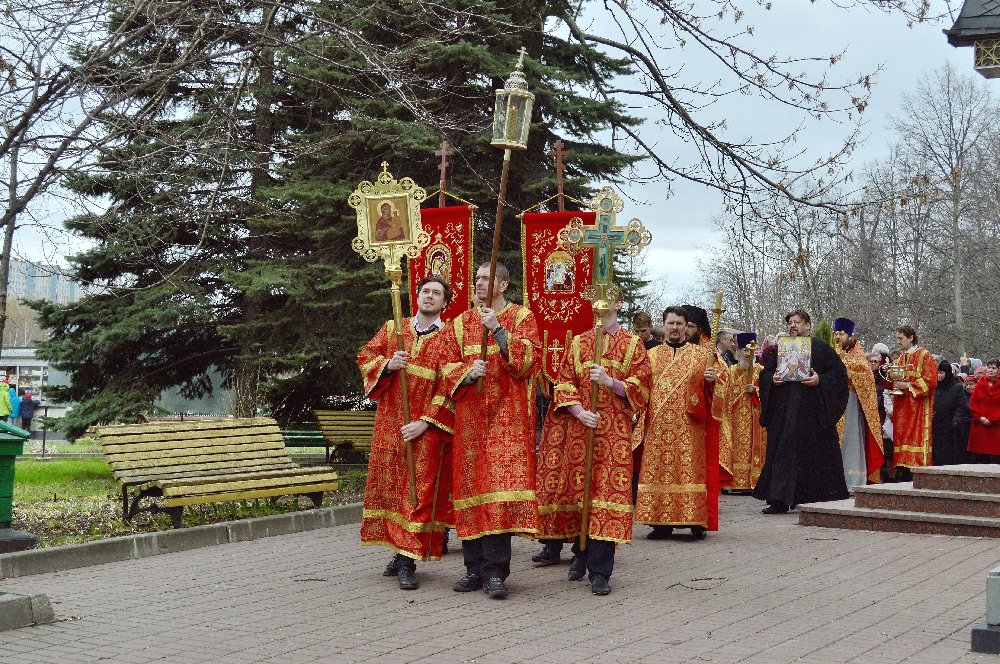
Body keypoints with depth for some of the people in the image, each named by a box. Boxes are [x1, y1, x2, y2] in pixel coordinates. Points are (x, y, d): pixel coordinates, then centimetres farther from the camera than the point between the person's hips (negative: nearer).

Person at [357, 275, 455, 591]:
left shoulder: (448, 338, -2)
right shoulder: (392, 328, 11)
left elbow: (449, 385, -9)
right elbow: (365, 357, 11)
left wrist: (426, 422, -16)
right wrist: (387, 365, -10)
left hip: (427, 426, -4)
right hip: (390, 423, 4)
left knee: (419, 490, -7)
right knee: (390, 484, 8)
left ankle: (407, 561, -7)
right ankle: (401, 551, 20)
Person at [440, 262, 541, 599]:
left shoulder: (522, 317, 6)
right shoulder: (462, 322, 15)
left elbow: (530, 359, -8)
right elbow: (449, 368, 12)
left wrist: (498, 330, -15)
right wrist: (468, 372, -10)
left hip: (508, 416, -4)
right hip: (470, 417, 4)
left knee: (501, 485, -12)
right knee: (470, 484, 2)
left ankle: (495, 571, -10)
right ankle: (476, 567, 10)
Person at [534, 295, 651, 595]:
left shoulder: (633, 344, 7)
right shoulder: (578, 342, 13)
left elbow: (641, 387, 1)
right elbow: (564, 383, 6)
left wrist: (610, 382, -16)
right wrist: (579, 411, -11)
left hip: (614, 431, -2)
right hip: (578, 427, 3)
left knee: (607, 492, -9)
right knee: (578, 489, 3)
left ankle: (599, 571, -7)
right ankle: (580, 553, 22)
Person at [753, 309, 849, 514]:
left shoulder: (822, 348, 4)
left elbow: (839, 373, -1)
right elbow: (765, 373, 15)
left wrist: (820, 380, -17)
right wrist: (772, 379, -6)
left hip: (812, 410, -3)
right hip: (784, 410, 3)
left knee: (815, 452, -1)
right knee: (782, 451, -2)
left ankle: (816, 499, 10)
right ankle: (779, 501, -2)